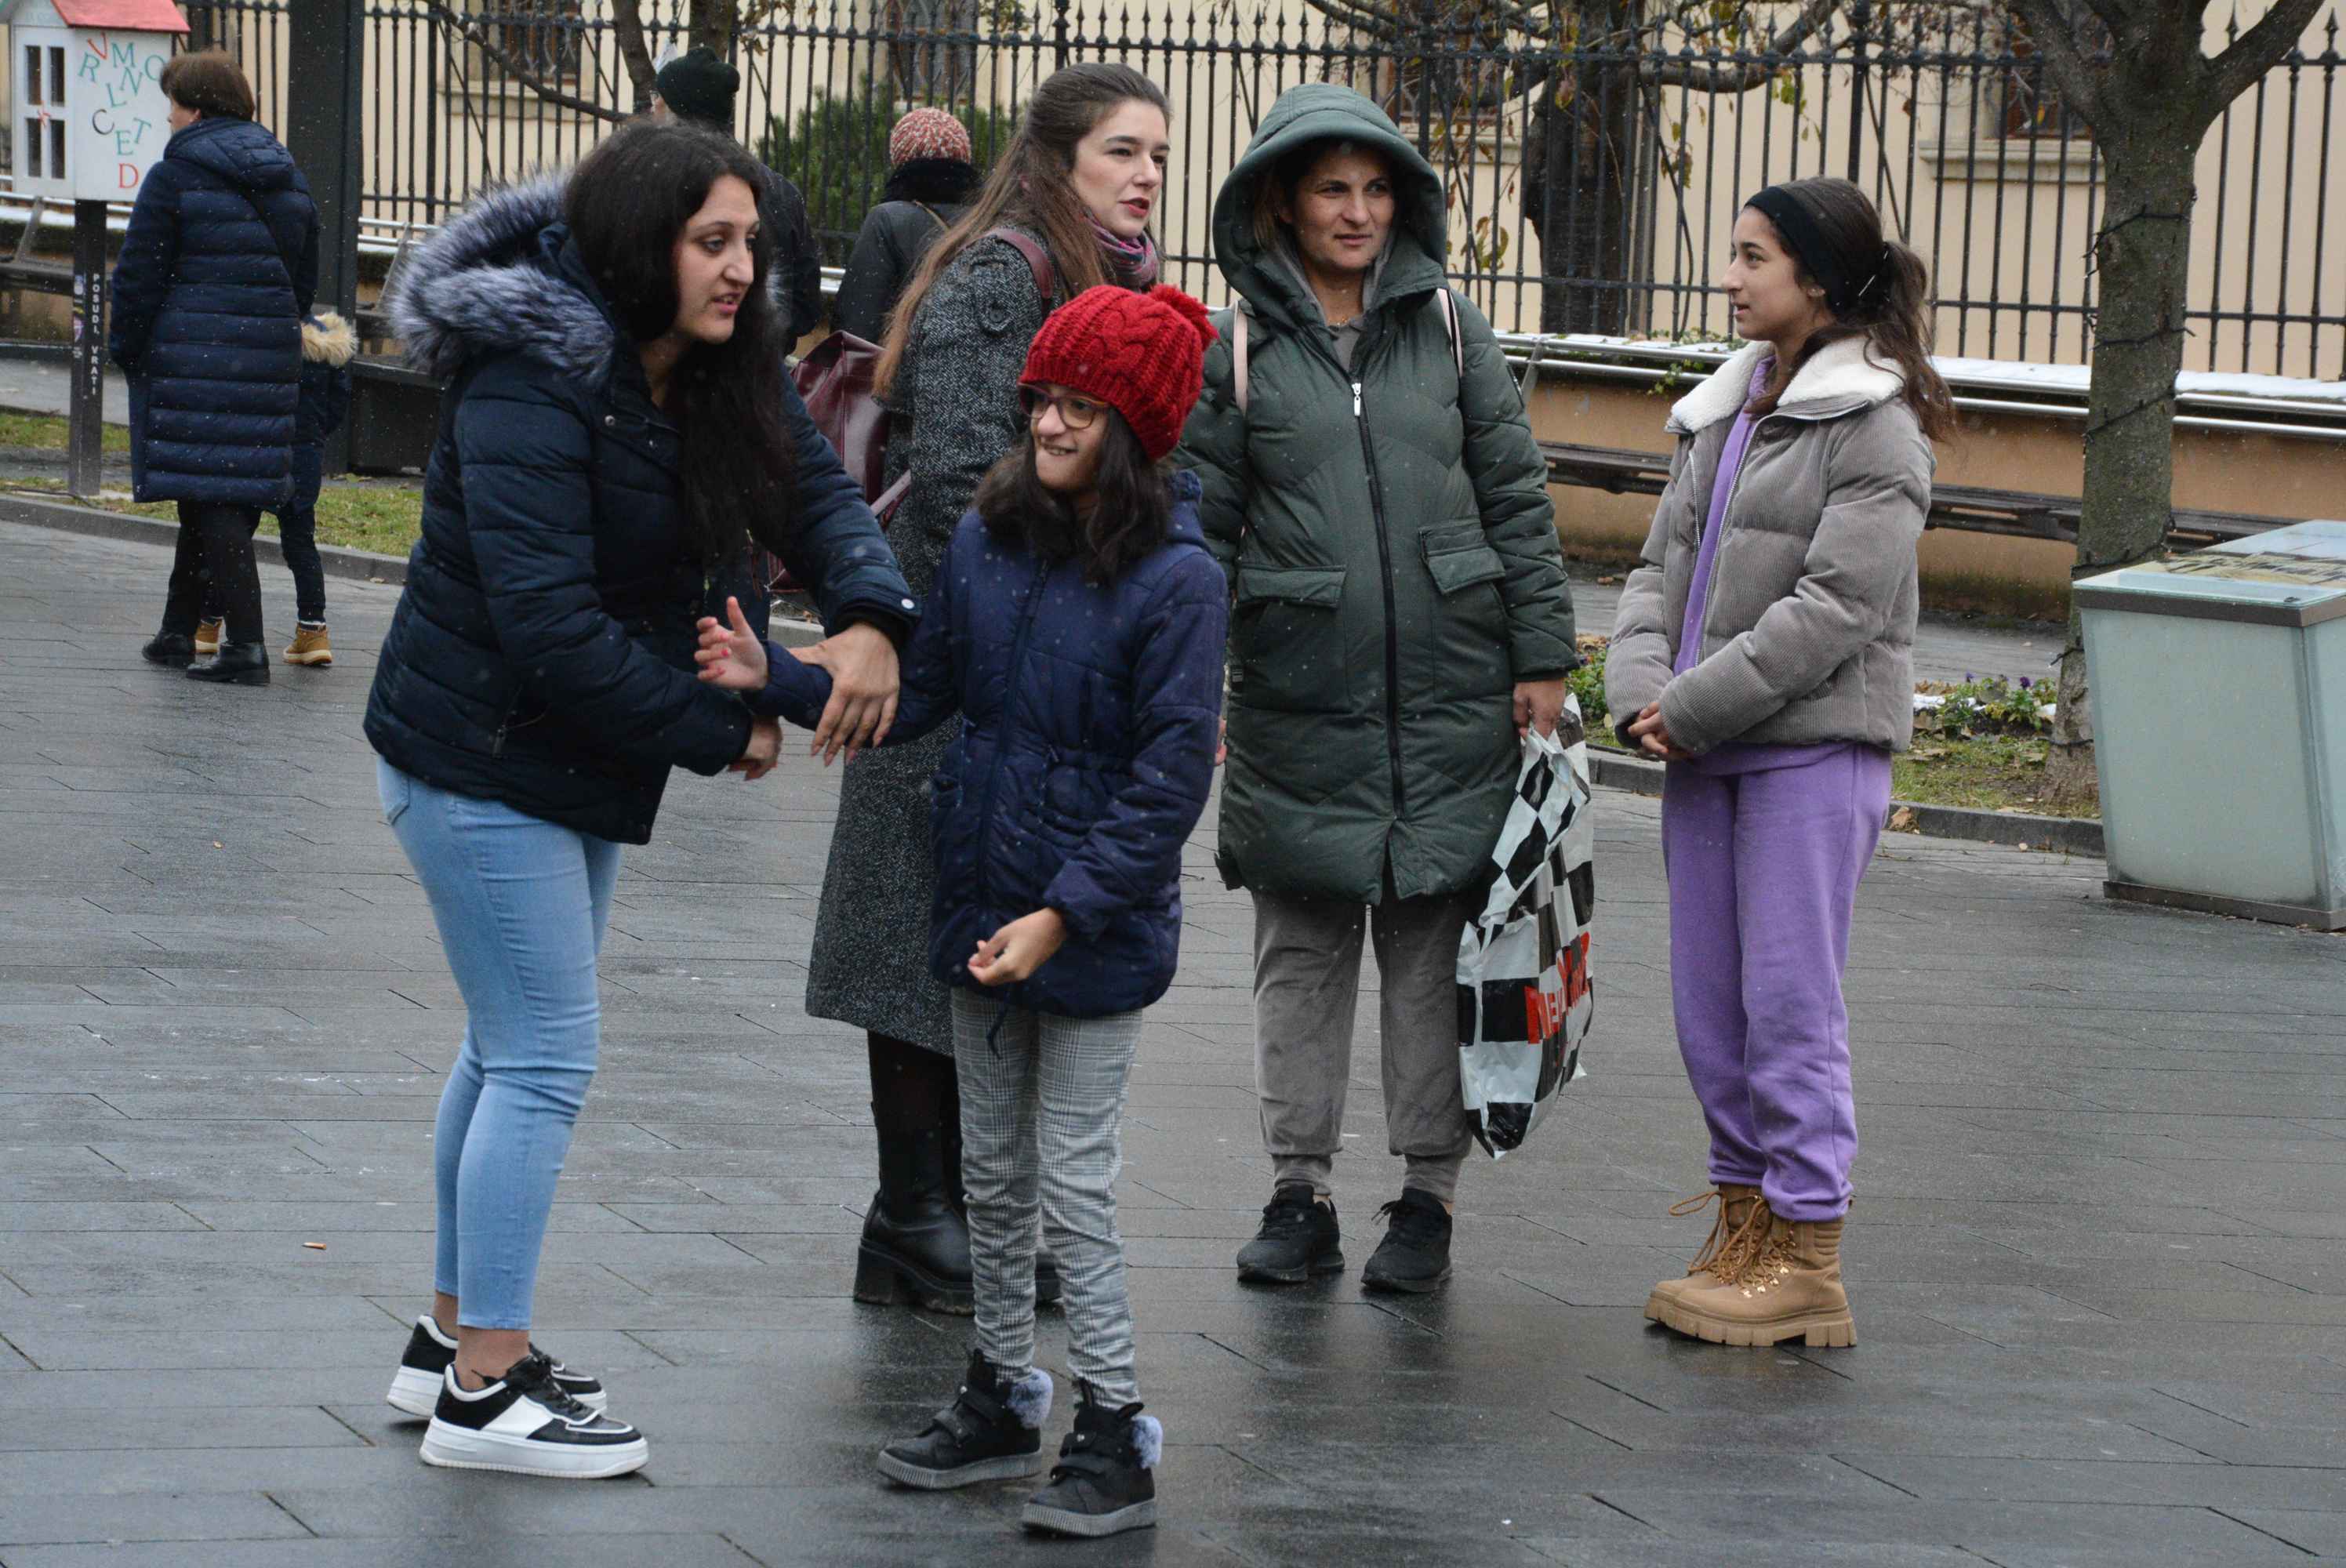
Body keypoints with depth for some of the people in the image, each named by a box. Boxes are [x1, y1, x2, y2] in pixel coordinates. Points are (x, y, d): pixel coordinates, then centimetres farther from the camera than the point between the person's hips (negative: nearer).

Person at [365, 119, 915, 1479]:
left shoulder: (720, 370, 3)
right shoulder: (530, 387, -25)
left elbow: (816, 490, -4)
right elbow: (550, 623, -28)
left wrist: (872, 615, -26)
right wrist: (719, 733, -22)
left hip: (578, 754, 9)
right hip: (481, 760, -9)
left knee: (516, 1047, 17)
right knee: (544, 1057, -8)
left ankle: (461, 1334, 29)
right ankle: (483, 1392, -3)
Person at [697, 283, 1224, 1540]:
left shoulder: (1178, 581, -16)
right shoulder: (989, 538, 2)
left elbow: (1169, 780, -17)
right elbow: (916, 692, 8)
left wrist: (1063, 915, -20)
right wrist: (776, 678, -5)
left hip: (1098, 925, -6)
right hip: (982, 905, 6)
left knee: (1074, 1182, -2)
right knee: (993, 1173, 16)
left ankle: (1114, 1434, 7)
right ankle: (1001, 1398, 29)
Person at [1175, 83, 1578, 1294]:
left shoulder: (1449, 328, 6)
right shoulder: (1237, 353, 2)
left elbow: (1517, 501, 8)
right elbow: (1198, 529, 3)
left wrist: (1541, 659, 3)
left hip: (1451, 697, 0)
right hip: (1299, 705, 0)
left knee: (1433, 946, 3)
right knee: (1300, 951, 5)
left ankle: (1427, 1195, 10)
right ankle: (1300, 1192, 14)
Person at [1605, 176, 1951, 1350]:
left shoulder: (1873, 428, -9)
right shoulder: (1723, 410, 15)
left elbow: (1837, 605, -16)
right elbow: (1663, 562, 15)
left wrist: (1694, 705, -15)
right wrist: (1642, 687, -4)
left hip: (1815, 747, -8)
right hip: (1706, 748, 8)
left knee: (1789, 1000, -6)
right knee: (1707, 999, 9)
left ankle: (1807, 1260, -1)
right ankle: (1745, 1227, 19)